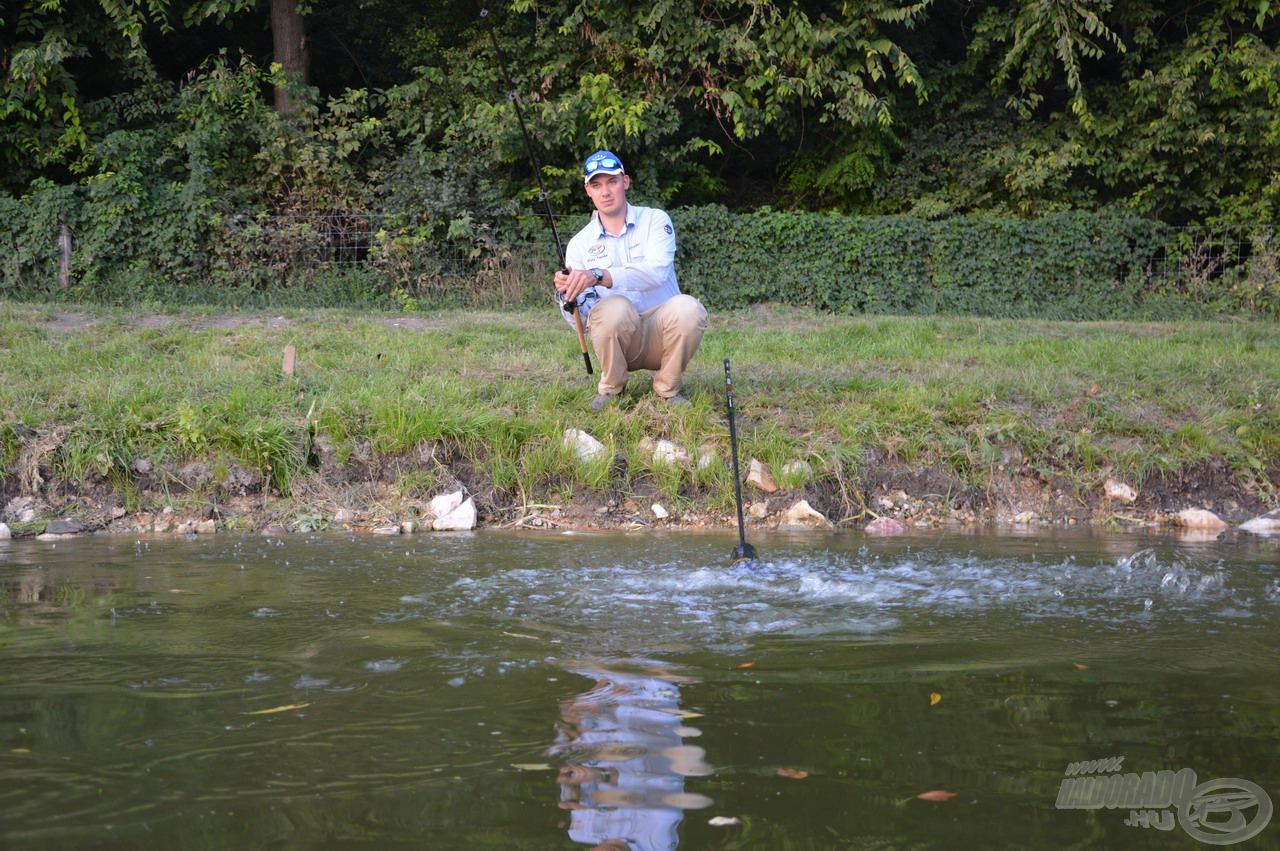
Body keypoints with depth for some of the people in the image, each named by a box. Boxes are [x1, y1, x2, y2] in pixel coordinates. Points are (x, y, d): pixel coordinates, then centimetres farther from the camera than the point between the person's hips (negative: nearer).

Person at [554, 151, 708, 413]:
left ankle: (668, 389, -5)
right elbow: (578, 319, -2)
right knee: (616, 306, -33)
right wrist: (569, 296, -26)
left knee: (687, 308, -32)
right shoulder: (580, 244, 6)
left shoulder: (655, 220, 2)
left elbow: (656, 271, -21)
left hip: (659, 336, 0)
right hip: (617, 336, 0)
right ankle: (610, 389, -6)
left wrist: (598, 276, -35)